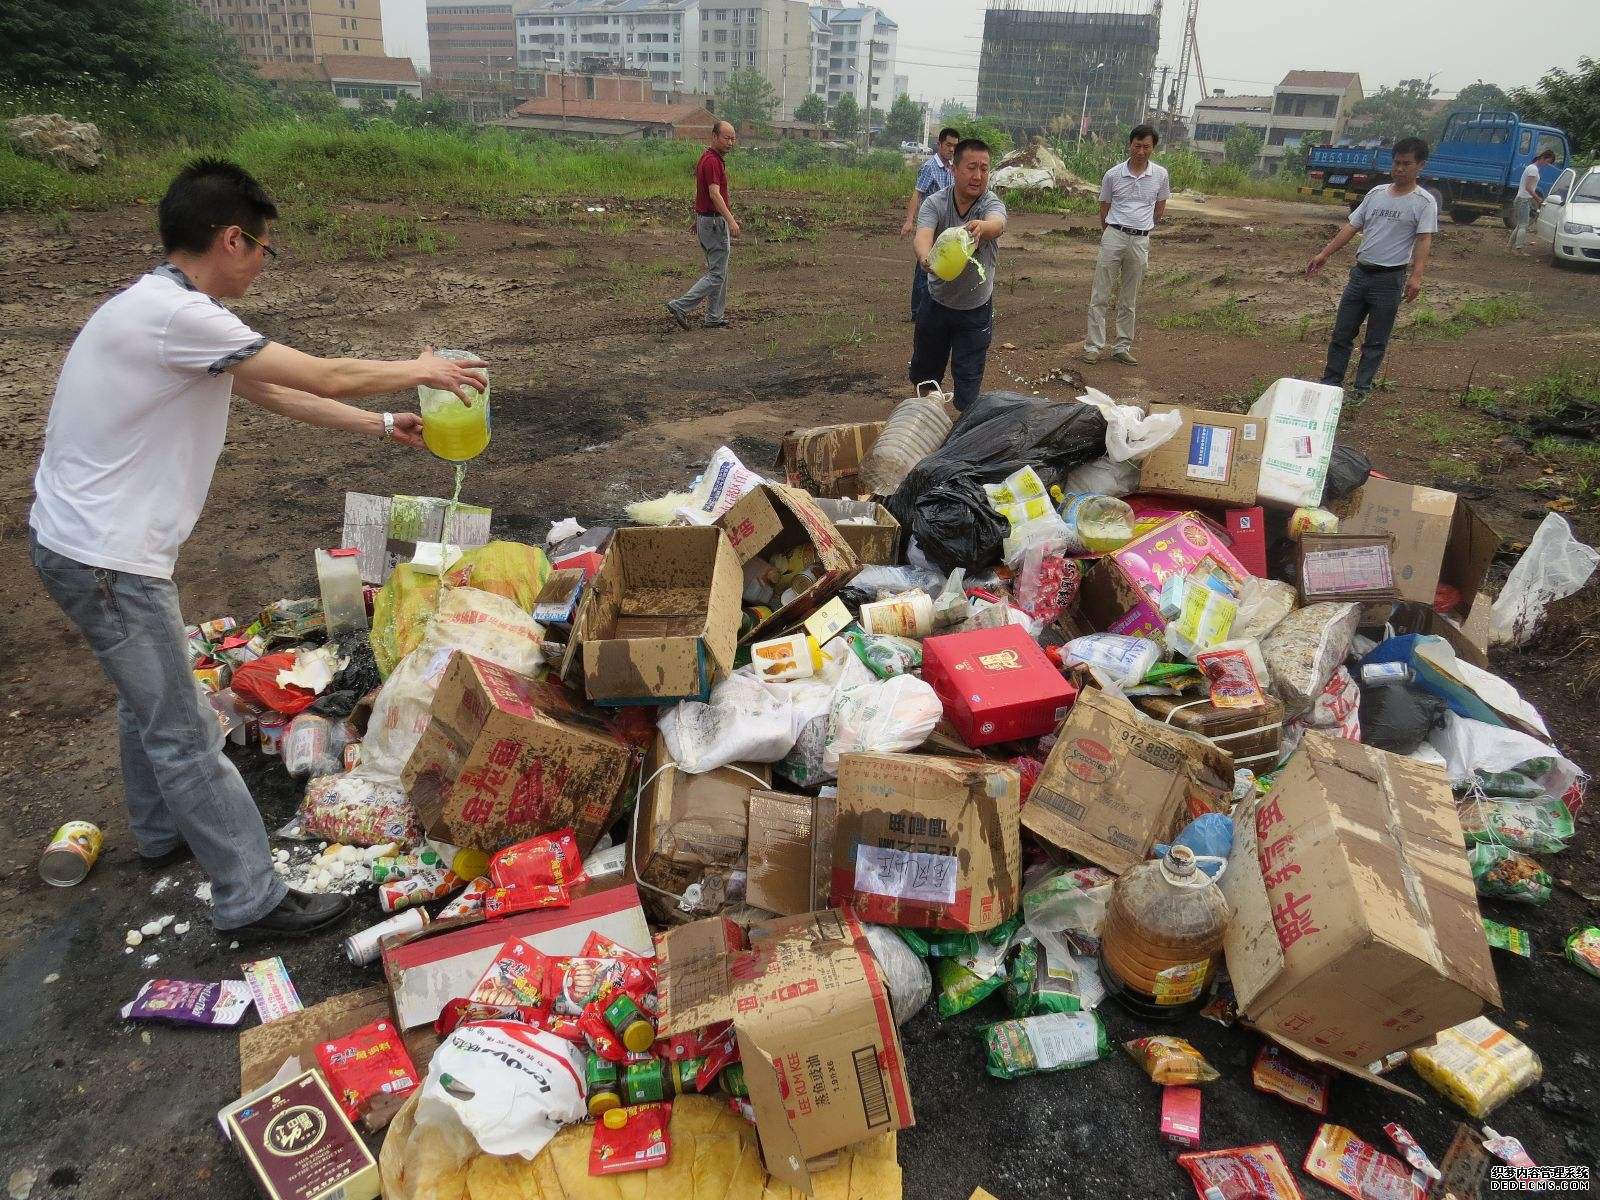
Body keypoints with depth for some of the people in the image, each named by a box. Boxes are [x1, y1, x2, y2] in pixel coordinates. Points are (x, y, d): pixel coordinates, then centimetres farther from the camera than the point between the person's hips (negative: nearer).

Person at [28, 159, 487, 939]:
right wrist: (417, 372, -3)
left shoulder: (160, 308, 8)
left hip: (80, 541, 10)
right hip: (105, 559, -10)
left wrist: (380, 425, 17)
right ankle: (251, 901, 10)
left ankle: (162, 834, 46)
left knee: (149, 698, 25)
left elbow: (272, 392, 15)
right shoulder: (175, 314, -23)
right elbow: (322, 378, -19)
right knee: (185, 733, -2)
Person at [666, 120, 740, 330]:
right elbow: (715, 194, -31)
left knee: (717, 271, 13)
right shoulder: (712, 161, -19)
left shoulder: (709, 158, 12)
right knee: (717, 274, -6)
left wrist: (699, 219, 26)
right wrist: (731, 220, -39)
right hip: (714, 222, -10)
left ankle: (714, 318, 16)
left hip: (705, 218, 10)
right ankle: (681, 306, -8)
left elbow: (701, 191, 20)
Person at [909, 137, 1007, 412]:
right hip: (937, 303, 2)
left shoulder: (992, 204, -16)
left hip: (976, 309, -2)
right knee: (924, 369, 18)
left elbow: (998, 224, -40)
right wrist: (925, 258, -58)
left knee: (968, 378, 0)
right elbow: (922, 236, -33)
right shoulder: (935, 203, -14)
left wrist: (981, 227, -66)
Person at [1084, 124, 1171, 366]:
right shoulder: (1113, 175, -2)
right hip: (1114, 236, -1)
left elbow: (1160, 208, 15)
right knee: (1101, 295, -2)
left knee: (1129, 300, 9)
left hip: (1140, 241, 2)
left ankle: (1123, 346, 17)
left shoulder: (1160, 175, 1)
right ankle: (1093, 346, 2)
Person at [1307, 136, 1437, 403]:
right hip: (1361, 273, 5)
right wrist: (1324, 254, 4)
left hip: (1390, 279, -5)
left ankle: (1361, 389, 14)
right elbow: (1352, 227, 12)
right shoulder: (1376, 193, 9)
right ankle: (1330, 383, 18)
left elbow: (1424, 240, -16)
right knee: (1341, 333, 9)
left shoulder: (1424, 202, -7)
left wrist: (1416, 276, -29)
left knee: (1376, 341, 5)